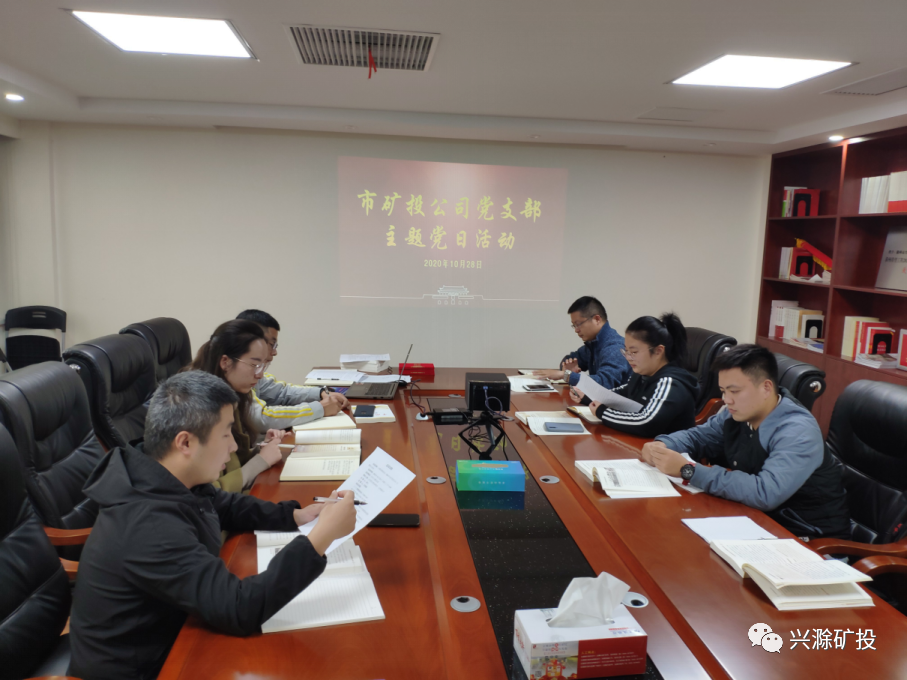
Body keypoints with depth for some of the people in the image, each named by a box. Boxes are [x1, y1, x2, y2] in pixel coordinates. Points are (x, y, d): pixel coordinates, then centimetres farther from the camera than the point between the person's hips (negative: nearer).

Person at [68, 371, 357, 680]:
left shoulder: (168, 482, -8)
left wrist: (296, 515, -1)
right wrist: (323, 535, -33)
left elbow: (226, 506, 12)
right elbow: (240, 610, -35)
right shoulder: (149, 526, -34)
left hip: (167, 631, 7)